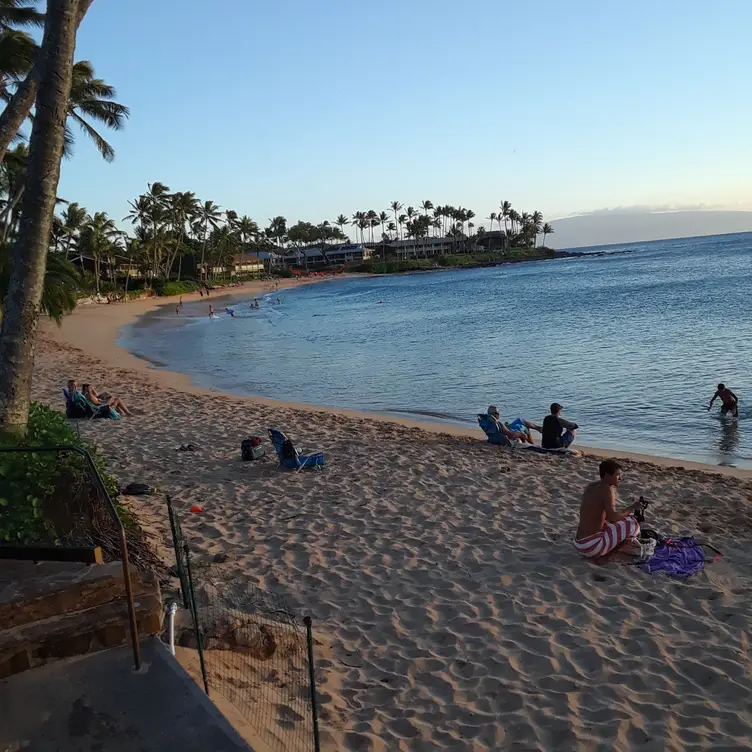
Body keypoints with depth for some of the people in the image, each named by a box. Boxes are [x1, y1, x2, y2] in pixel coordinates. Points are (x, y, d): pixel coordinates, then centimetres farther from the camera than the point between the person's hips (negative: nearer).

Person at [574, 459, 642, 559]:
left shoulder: (591, 486, 12)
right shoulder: (607, 489, -14)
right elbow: (612, 518, -23)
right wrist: (632, 508, -10)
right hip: (592, 545, -9)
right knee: (632, 522, -2)